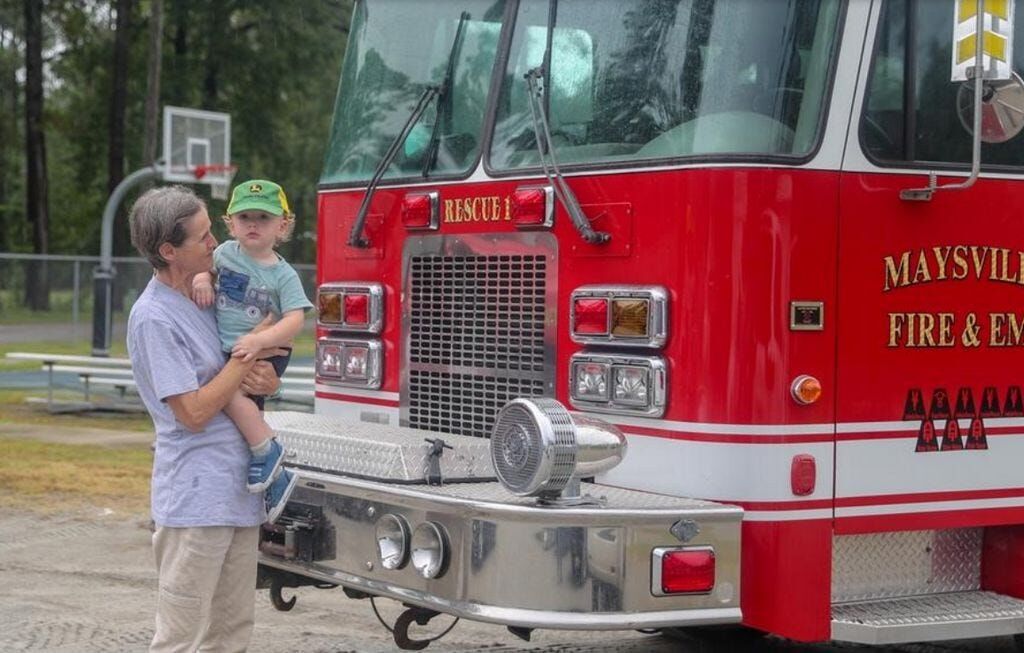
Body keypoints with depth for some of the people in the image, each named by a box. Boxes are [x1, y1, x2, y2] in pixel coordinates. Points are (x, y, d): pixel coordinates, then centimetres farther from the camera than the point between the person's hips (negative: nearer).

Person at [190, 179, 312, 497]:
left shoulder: (283, 275, -11)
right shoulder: (226, 252, 3)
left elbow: (294, 320, -19)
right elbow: (205, 267, 21)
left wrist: (259, 340, -32)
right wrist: (201, 278, -3)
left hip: (265, 352, -7)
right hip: (225, 349, 7)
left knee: (230, 392, -26)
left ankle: (266, 449, -13)